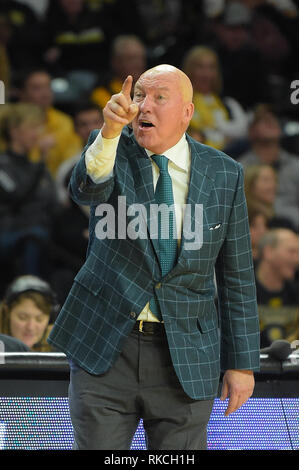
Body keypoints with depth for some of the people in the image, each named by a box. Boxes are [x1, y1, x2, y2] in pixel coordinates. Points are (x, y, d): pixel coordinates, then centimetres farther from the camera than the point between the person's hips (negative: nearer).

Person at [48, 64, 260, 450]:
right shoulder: (111, 150, -1)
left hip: (185, 357, 0)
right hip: (103, 346, 0)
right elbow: (87, 188, -27)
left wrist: (241, 363, 2)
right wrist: (111, 131, -47)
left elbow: (236, 274, 4)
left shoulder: (224, 174, 1)